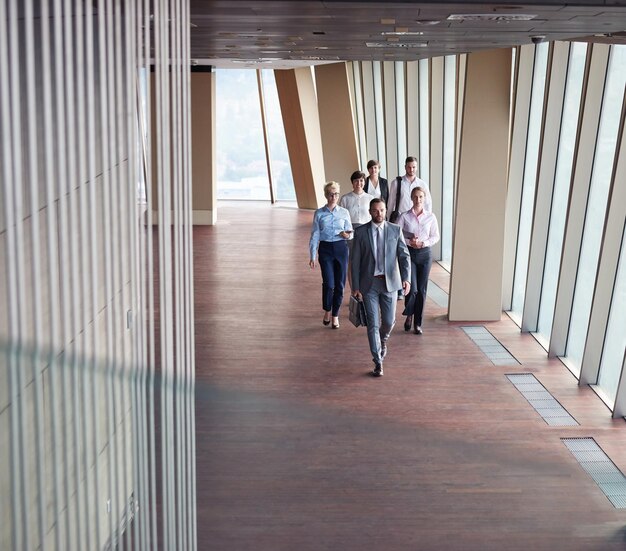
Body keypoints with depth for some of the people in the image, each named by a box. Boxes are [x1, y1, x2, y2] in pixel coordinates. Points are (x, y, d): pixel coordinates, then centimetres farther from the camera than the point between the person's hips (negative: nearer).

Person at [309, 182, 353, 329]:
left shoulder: (344, 212, 4)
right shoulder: (319, 213, 2)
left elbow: (350, 232, 7)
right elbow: (315, 235, 3)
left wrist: (347, 234, -18)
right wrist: (312, 256, -1)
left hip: (341, 248, 1)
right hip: (325, 249, -1)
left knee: (340, 284, 3)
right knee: (328, 283, -9)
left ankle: (335, 315, 19)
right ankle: (327, 311, 18)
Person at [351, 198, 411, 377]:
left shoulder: (395, 230, 1)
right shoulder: (361, 232, -2)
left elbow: (404, 256, -1)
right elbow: (355, 261, 0)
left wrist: (406, 278, -15)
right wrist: (355, 286, -3)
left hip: (389, 282, 1)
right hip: (369, 283, -1)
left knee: (389, 321, 8)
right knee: (373, 323, -1)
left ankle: (383, 339, 43)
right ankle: (378, 362, 7)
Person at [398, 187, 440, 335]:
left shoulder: (430, 217, 2)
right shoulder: (405, 216, -2)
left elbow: (435, 236, 4)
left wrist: (423, 243, -12)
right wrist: (409, 242, -18)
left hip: (425, 254, 2)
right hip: (409, 253, -2)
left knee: (421, 290, 5)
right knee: (412, 288, -10)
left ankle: (418, 323, 16)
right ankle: (409, 315, 20)